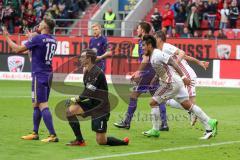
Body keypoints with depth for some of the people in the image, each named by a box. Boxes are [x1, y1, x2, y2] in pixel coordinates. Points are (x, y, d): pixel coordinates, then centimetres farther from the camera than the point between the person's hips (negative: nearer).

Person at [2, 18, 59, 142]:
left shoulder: (38, 39, -14)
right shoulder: (53, 40, 9)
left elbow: (17, 49, -8)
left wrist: (7, 37, 5)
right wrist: (31, 38, 36)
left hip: (39, 76, -8)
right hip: (48, 75, 8)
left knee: (43, 106, -9)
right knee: (36, 105, 18)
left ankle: (53, 135, -15)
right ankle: (35, 133, 24)